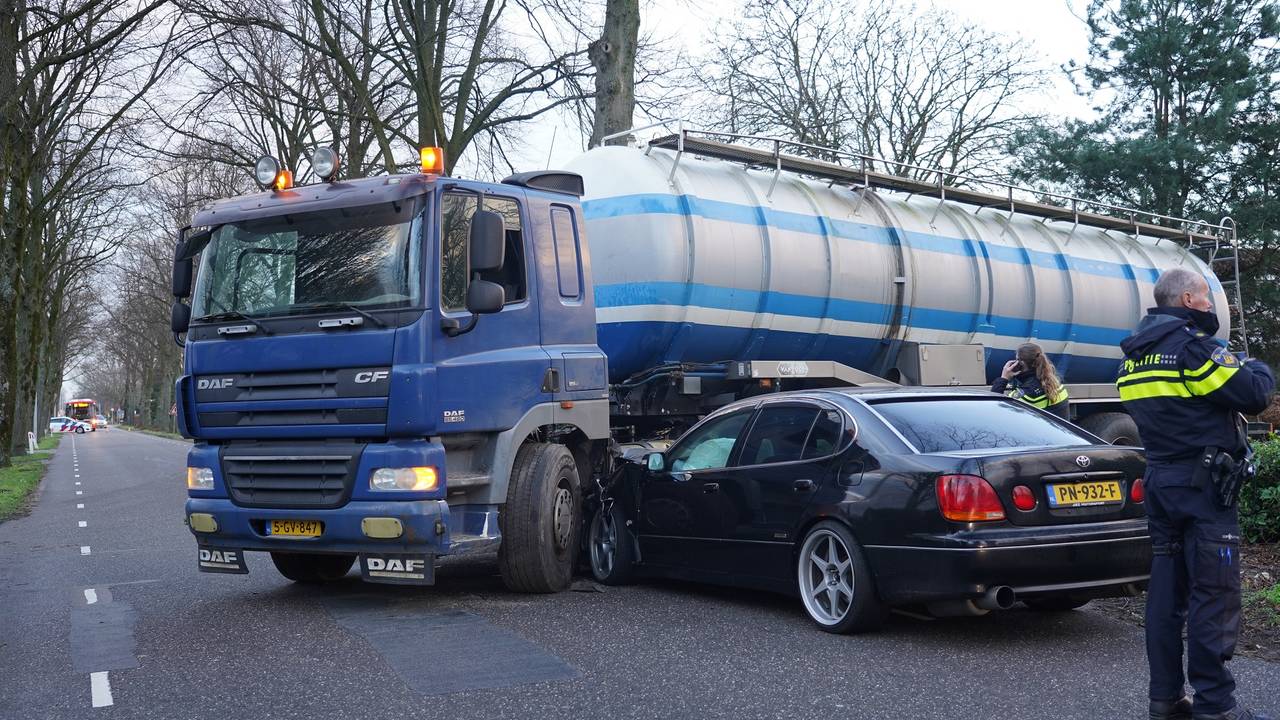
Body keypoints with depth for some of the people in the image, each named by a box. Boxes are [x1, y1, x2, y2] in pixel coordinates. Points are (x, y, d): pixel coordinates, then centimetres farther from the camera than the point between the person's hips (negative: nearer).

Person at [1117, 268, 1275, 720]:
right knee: (1214, 596, -5)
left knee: (1167, 590, 10)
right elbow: (1253, 394, -14)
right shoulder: (1192, 346, -14)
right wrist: (1259, 370, 8)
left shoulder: (1133, 356, 13)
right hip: (1203, 484, -8)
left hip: (1158, 481, 8)